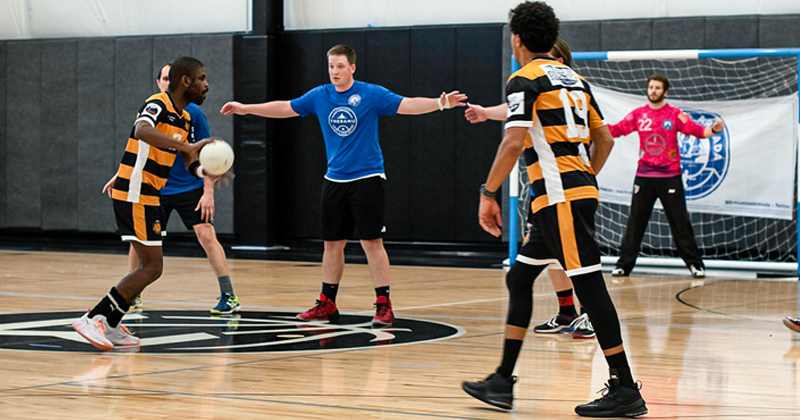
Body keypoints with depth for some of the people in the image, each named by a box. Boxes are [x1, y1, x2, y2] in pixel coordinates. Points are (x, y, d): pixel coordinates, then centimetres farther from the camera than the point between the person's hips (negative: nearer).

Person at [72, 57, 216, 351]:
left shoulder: (185, 118, 14)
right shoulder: (157, 105, -15)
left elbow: (187, 161, 18)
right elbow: (142, 131, -37)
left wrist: (203, 171, -6)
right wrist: (187, 147, -46)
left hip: (148, 197, 10)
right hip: (135, 196, -10)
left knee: (150, 267, 14)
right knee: (152, 267, -12)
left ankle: (109, 326, 19)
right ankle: (93, 319, -12)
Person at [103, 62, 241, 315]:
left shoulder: (192, 113, -7)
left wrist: (208, 192, -13)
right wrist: (119, 176, 5)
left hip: (190, 188, -3)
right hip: (156, 189, 3)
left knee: (206, 235, -16)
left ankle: (229, 297, -10)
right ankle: (132, 296, 20)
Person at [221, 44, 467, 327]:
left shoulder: (371, 94, -6)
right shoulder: (319, 96, 7)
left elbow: (407, 105, -14)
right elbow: (285, 108, 17)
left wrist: (440, 102, -29)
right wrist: (246, 108, 19)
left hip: (366, 178, -5)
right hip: (334, 179, 5)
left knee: (371, 241, -9)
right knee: (332, 242, 9)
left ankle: (383, 304, -4)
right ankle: (327, 304, 19)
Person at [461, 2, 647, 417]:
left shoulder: (525, 80, -6)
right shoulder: (573, 78, 19)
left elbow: (514, 142, -18)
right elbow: (604, 139, 21)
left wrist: (488, 193, -13)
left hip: (559, 197, -9)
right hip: (580, 190, 9)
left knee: (588, 285, -9)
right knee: (518, 278, 14)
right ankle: (502, 382, 15)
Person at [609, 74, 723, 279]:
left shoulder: (675, 114, -1)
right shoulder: (638, 114, 6)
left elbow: (696, 130, -9)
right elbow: (616, 130, 5)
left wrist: (712, 130, -27)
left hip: (670, 177, -2)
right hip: (644, 176, 2)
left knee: (680, 222, 0)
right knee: (635, 222, 5)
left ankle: (695, 264, 7)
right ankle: (624, 265, 13)